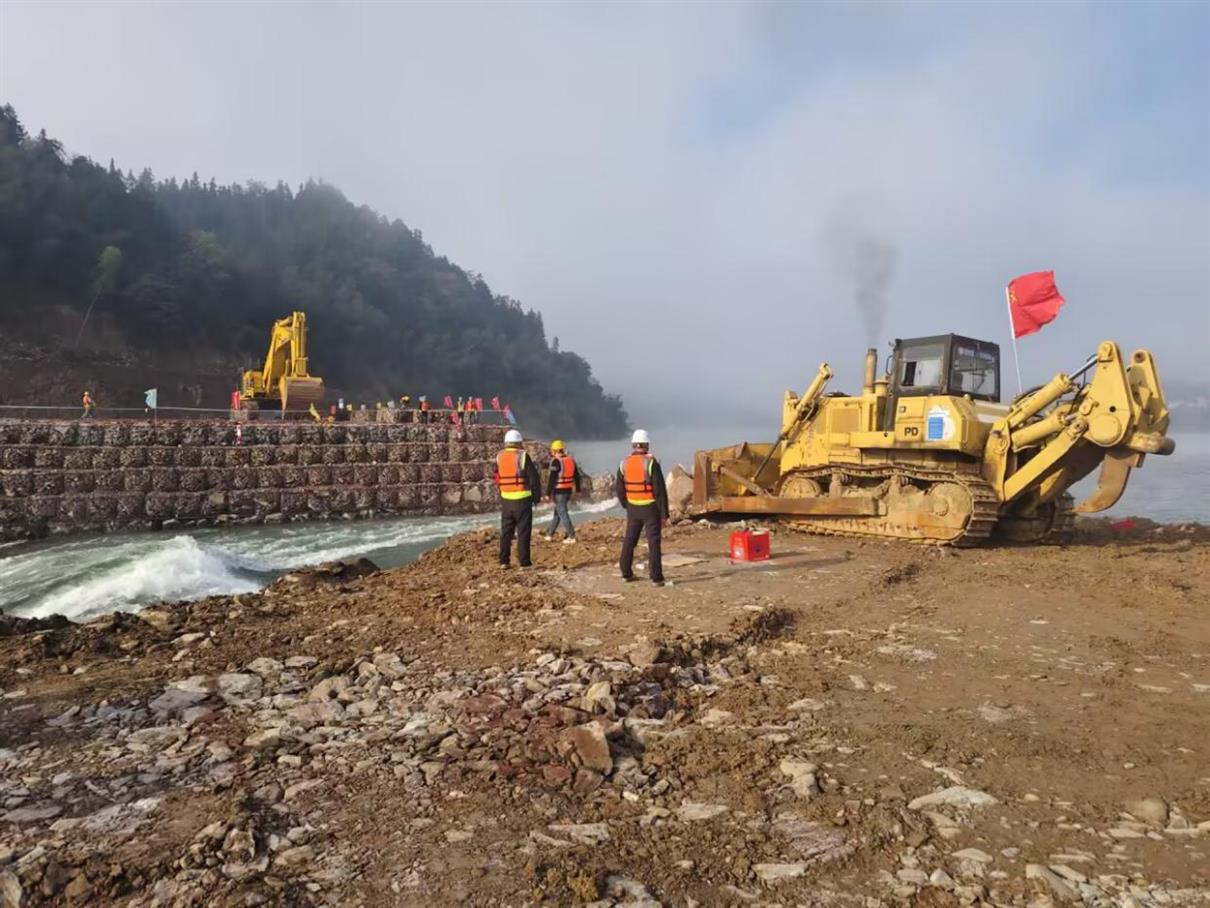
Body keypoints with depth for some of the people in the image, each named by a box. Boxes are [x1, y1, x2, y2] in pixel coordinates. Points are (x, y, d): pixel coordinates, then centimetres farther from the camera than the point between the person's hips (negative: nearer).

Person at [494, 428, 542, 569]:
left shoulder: (499, 457, 3)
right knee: (523, 532, 3)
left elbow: (497, 478, 7)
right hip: (522, 500, -4)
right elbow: (534, 478, -9)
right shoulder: (523, 456, -10)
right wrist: (537, 496, 3)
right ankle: (524, 562, 3)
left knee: (506, 532, 14)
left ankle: (503, 562, 14)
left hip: (506, 500, 4)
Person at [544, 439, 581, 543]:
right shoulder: (570, 460, 7)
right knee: (557, 511, 18)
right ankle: (550, 533, 28)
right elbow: (577, 476, 12)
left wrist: (548, 493, -15)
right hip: (568, 490, 8)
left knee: (562, 513, -3)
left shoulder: (556, 461, -16)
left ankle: (571, 536, -6)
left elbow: (552, 479, -20)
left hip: (559, 491, -8)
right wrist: (578, 490, 22)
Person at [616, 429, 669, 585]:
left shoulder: (624, 464, -2)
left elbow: (619, 489, 5)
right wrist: (664, 513, -10)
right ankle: (656, 577, 1)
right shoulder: (651, 463, -16)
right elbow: (660, 490, -17)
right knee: (653, 543, 1)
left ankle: (626, 573, 22)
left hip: (633, 509, 4)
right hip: (651, 508, -4)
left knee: (629, 541, 17)